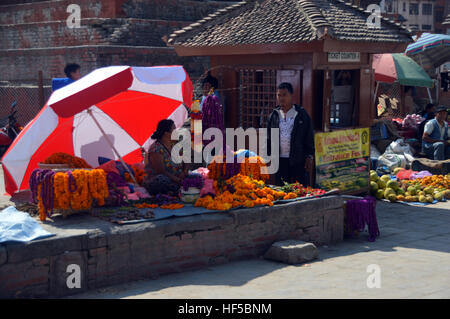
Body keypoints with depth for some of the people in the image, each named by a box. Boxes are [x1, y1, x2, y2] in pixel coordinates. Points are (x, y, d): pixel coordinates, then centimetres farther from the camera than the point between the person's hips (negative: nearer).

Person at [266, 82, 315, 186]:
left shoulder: (302, 114, 3)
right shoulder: (274, 116, 11)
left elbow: (309, 138, 2)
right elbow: (269, 139, 14)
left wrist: (309, 157, -4)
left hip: (298, 161, -3)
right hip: (279, 161, 3)